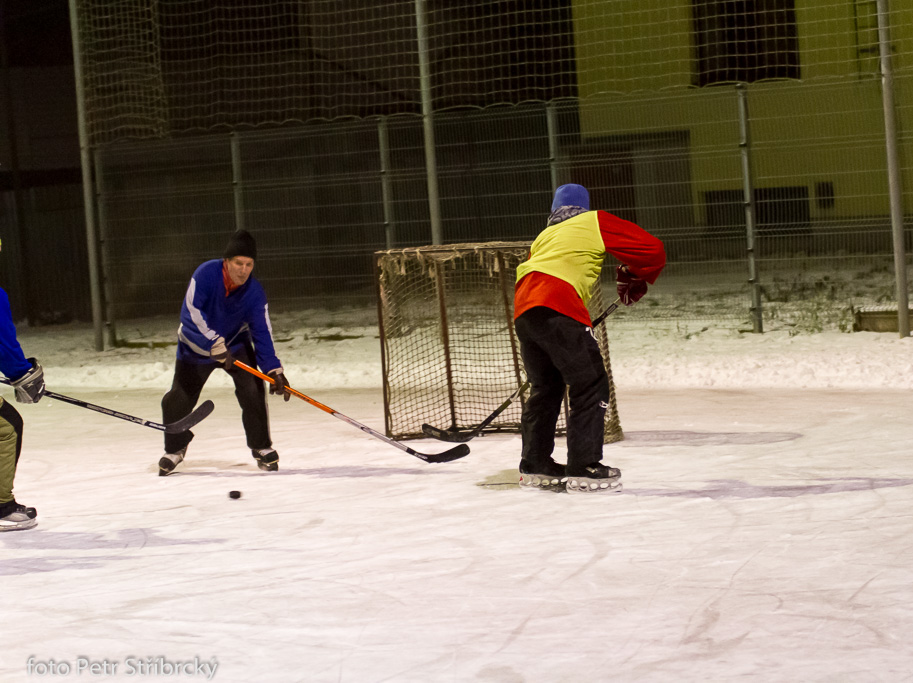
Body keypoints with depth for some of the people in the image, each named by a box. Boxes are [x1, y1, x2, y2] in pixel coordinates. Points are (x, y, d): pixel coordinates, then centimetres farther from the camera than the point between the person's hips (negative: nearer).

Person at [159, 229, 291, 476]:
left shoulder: (255, 293, -21)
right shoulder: (206, 273, -28)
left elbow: (262, 334, -21)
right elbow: (190, 312, -34)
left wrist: (274, 371, -32)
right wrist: (216, 344, -40)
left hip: (235, 345, 1)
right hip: (196, 347, -1)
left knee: (252, 391, -17)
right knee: (177, 399, -1)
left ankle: (261, 447, -1)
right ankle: (175, 449, 24)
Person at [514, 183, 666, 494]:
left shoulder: (544, 236, 34)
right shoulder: (594, 222, 16)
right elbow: (652, 250, 11)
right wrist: (634, 282, 27)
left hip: (523, 310, 7)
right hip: (557, 308, -7)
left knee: (546, 386, 21)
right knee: (590, 385, -3)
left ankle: (535, 465, 26)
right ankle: (583, 469, -9)